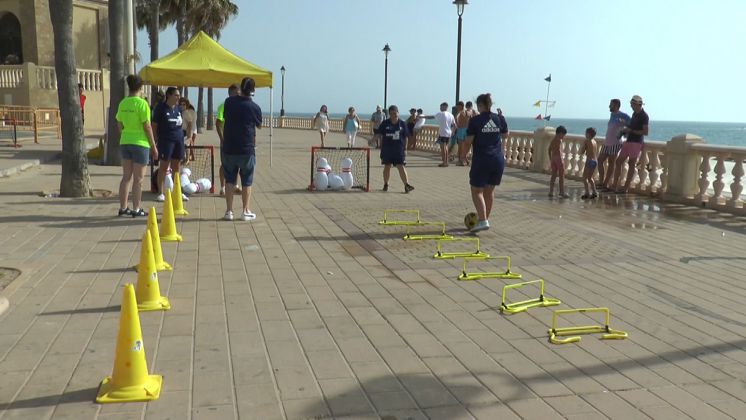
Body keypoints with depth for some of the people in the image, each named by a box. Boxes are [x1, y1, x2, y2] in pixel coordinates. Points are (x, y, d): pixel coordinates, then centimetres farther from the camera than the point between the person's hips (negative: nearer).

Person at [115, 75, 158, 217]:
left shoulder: (122, 103, 5)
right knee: (138, 179, 2)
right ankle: (136, 209, 6)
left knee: (126, 177, 13)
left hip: (125, 142, 6)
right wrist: (154, 146, -6)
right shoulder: (142, 103, -13)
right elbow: (147, 126, -13)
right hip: (140, 143, -6)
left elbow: (119, 125, 11)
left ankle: (123, 208, 18)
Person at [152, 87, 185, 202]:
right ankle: (160, 193, 7)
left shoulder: (178, 108, 12)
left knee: (176, 167, 10)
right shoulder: (161, 108, -5)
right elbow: (154, 125, -4)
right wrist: (155, 139, -8)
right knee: (163, 166, -1)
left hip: (178, 139, 5)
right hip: (165, 139, -5)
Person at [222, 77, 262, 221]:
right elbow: (259, 126, 6)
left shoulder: (229, 102, -1)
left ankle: (229, 211, 11)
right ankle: (246, 211, 11)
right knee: (247, 181, 8)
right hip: (247, 149, -2)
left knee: (230, 180, 11)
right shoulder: (255, 107, -9)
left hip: (229, 148, 2)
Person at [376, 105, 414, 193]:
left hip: (399, 149, -1)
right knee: (387, 166, 9)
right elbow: (380, 136, 4)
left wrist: (405, 148, 3)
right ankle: (385, 184, 23)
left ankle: (406, 185, -12)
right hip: (387, 149, 1)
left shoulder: (402, 124, 3)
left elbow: (405, 138, 7)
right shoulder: (385, 123, 1)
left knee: (401, 166, -8)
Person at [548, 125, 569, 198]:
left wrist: (551, 159, 21)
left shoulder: (552, 140, 12)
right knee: (561, 176, -2)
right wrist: (561, 160, -22)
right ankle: (562, 193, -1)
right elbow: (559, 150, -22)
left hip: (553, 159, 8)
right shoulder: (559, 140, -13)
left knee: (553, 176, 13)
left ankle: (551, 192, 13)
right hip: (558, 159, -8)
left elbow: (549, 150, 16)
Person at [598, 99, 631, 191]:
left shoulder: (623, 116, -8)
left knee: (611, 163, -1)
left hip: (615, 143, -8)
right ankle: (601, 182, 15)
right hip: (606, 143, 8)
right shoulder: (612, 115, 15)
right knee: (600, 160, 7)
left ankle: (605, 184, 2)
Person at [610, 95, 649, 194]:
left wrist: (631, 130, -15)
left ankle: (625, 188, 3)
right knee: (618, 162, 7)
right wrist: (626, 130, 11)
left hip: (636, 143, -9)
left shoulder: (644, 116, -12)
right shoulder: (634, 114, 15)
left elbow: (645, 132, -17)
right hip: (628, 141, 9)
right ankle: (614, 186, 11)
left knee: (631, 165, -2)